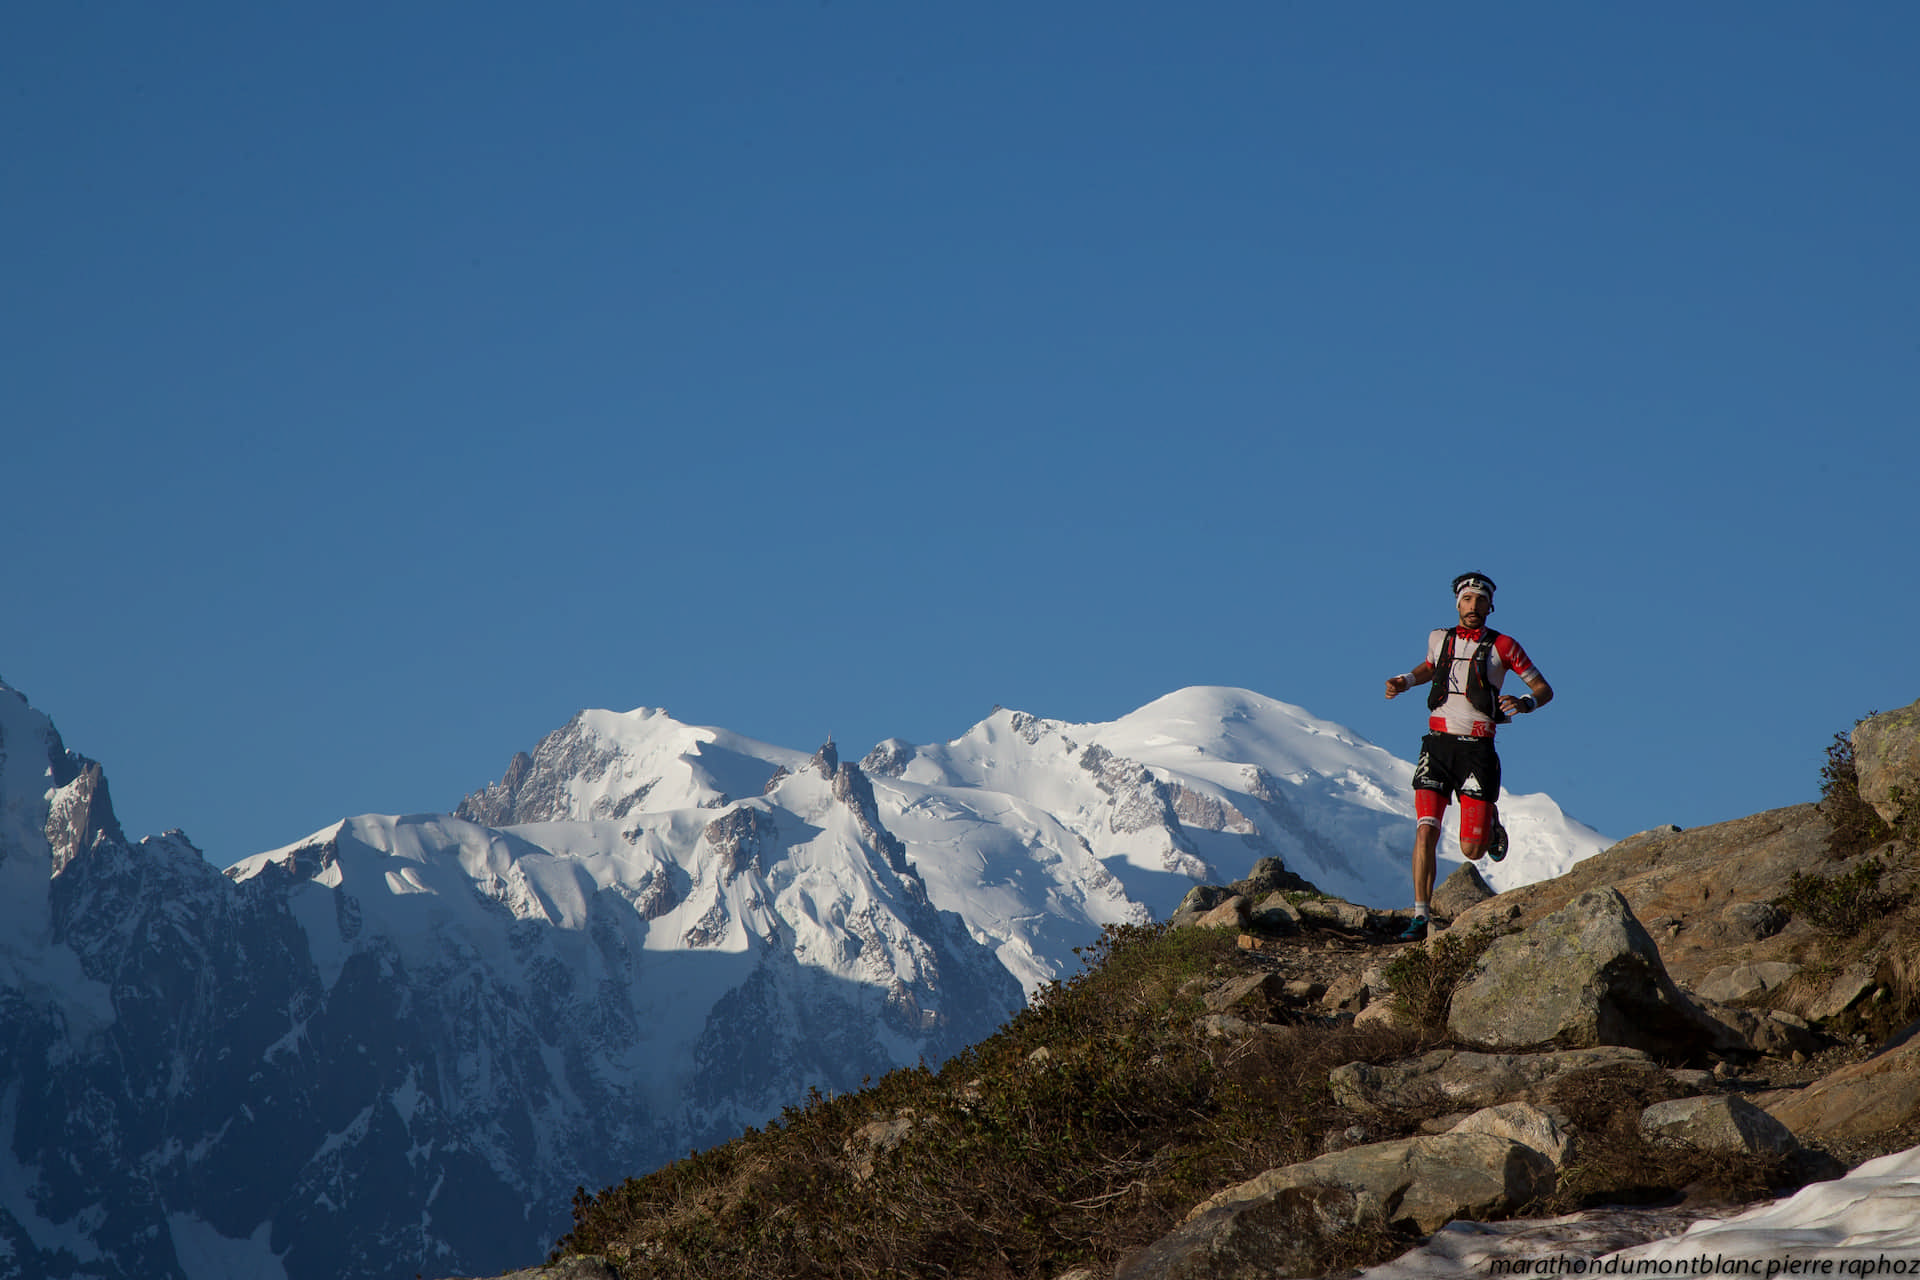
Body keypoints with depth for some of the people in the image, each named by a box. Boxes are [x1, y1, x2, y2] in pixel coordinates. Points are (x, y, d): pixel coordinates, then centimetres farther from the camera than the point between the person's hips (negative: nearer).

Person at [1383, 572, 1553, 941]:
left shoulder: (1502, 646, -1)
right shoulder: (1440, 639, 9)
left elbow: (1544, 689, 3)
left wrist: (1525, 703, -19)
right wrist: (1406, 681, 14)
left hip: (1477, 749, -2)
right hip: (1438, 746, 2)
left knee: (1471, 850, -3)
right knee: (1426, 831, -14)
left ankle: (1490, 823, 33)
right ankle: (1421, 917, -11)